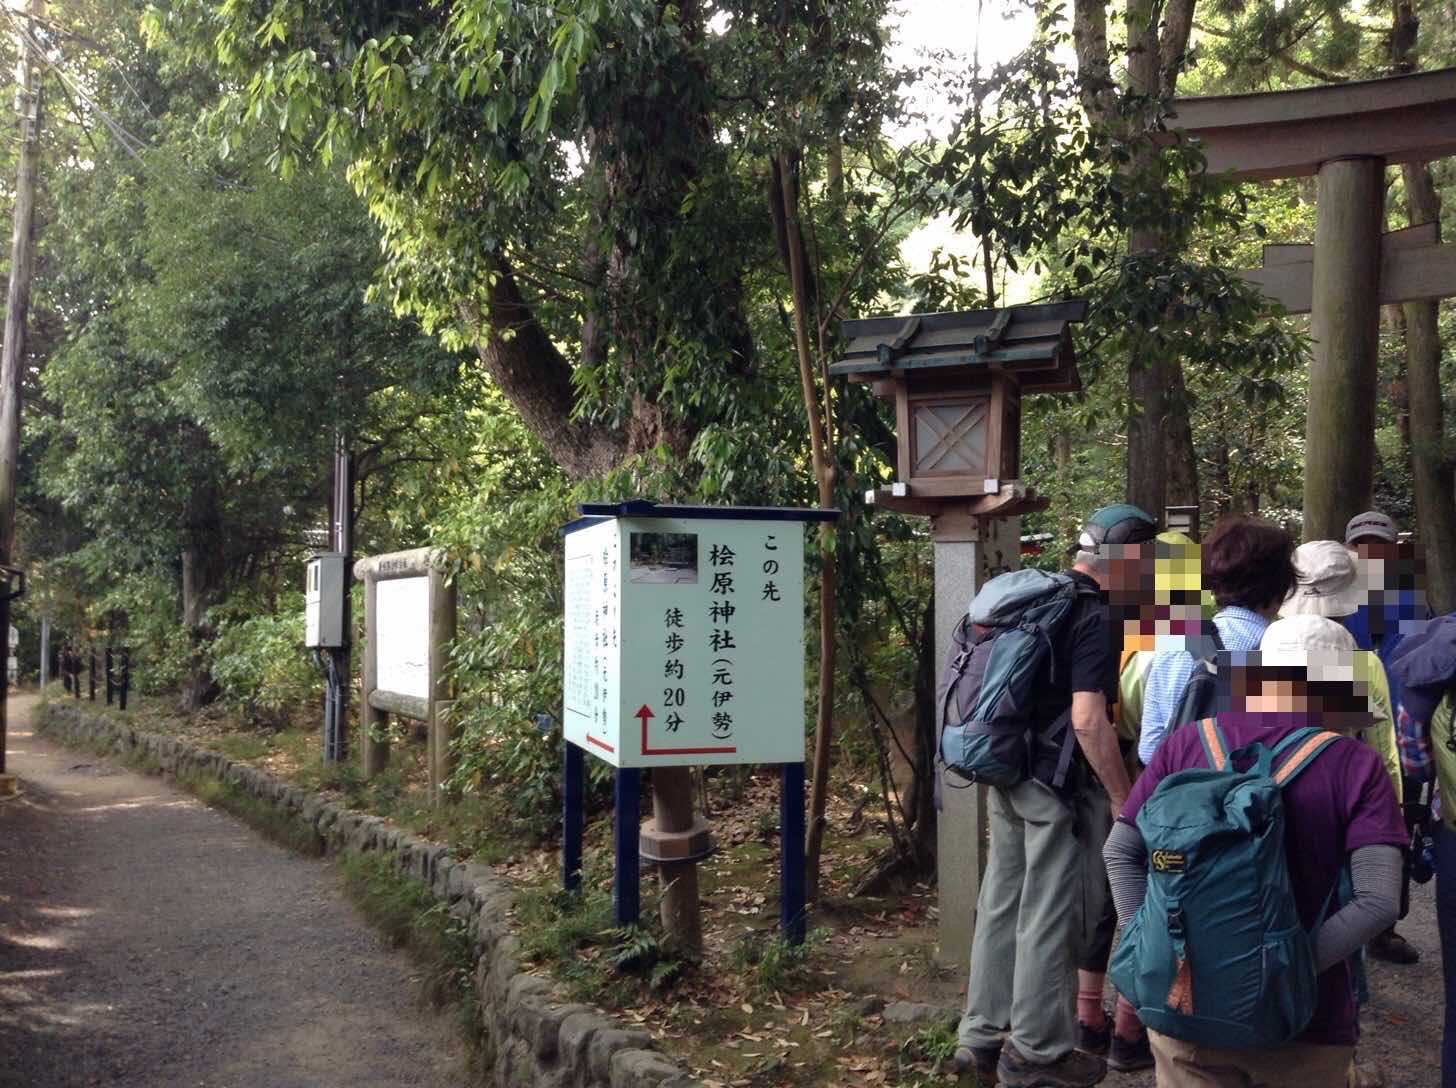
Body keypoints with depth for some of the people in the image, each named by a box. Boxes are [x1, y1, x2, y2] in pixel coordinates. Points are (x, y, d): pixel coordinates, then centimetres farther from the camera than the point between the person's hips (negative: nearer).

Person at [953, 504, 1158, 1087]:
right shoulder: (1096, 617, -16)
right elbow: (1087, 719, -23)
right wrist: (1123, 796, -16)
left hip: (1006, 773, 9)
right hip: (1061, 782, -8)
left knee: (1002, 903, 15)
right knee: (1052, 914, 3)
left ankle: (983, 1035, 25)